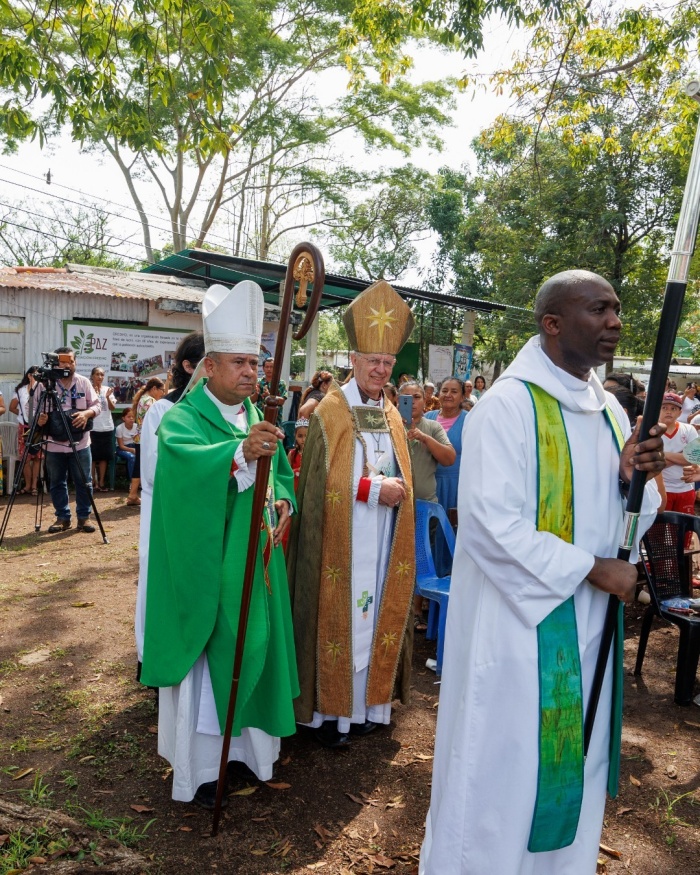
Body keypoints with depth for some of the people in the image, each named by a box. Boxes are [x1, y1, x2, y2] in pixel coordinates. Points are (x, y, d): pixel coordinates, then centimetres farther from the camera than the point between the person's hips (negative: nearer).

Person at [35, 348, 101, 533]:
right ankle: (62, 517, 21)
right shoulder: (44, 384, -2)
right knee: (57, 483, 9)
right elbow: (35, 408, 2)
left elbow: (96, 404, 5)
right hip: (54, 444, 0)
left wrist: (87, 413, -15)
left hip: (80, 443, 0)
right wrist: (39, 417, -19)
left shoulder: (84, 382, 2)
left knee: (83, 482, 5)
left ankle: (84, 517, 16)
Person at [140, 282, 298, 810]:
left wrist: (284, 501, -9)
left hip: (254, 560, 6)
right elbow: (187, 460, -32)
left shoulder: (258, 418, 10)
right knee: (205, 656, 2)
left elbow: (282, 470, 12)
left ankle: (245, 741, 34)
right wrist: (241, 452, -50)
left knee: (250, 646, 15)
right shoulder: (182, 419, -11)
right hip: (205, 565, -6)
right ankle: (200, 764, 17)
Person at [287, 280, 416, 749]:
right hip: (341, 541, -6)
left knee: (375, 613, 11)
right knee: (339, 618, 2)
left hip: (383, 540, 6)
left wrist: (398, 489, -3)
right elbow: (322, 481, -14)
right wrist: (374, 488, -18)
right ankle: (330, 710, 16)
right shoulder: (331, 411, -8)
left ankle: (364, 702, 25)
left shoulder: (393, 415, 10)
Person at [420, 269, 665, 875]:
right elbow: (493, 525, -23)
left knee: (573, 758, 21)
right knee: (504, 762, 8)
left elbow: (621, 518, 11)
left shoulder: (609, 410, 7)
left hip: (588, 623, 7)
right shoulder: (508, 406, -17)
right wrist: (592, 568, -17)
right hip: (521, 618, -7)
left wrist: (634, 477, -10)